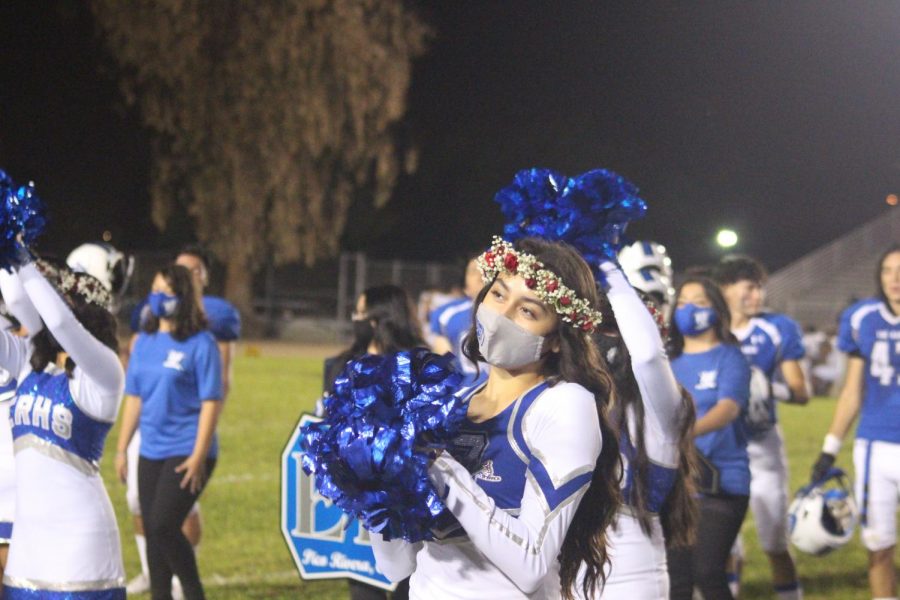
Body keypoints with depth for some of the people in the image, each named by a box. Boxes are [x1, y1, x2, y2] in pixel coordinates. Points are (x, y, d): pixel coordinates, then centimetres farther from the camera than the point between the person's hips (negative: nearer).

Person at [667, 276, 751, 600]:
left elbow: (728, 409, -20)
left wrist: (689, 431, -38)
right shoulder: (670, 362, 13)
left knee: (707, 573, -14)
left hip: (721, 484, -5)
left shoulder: (729, 358, -3)